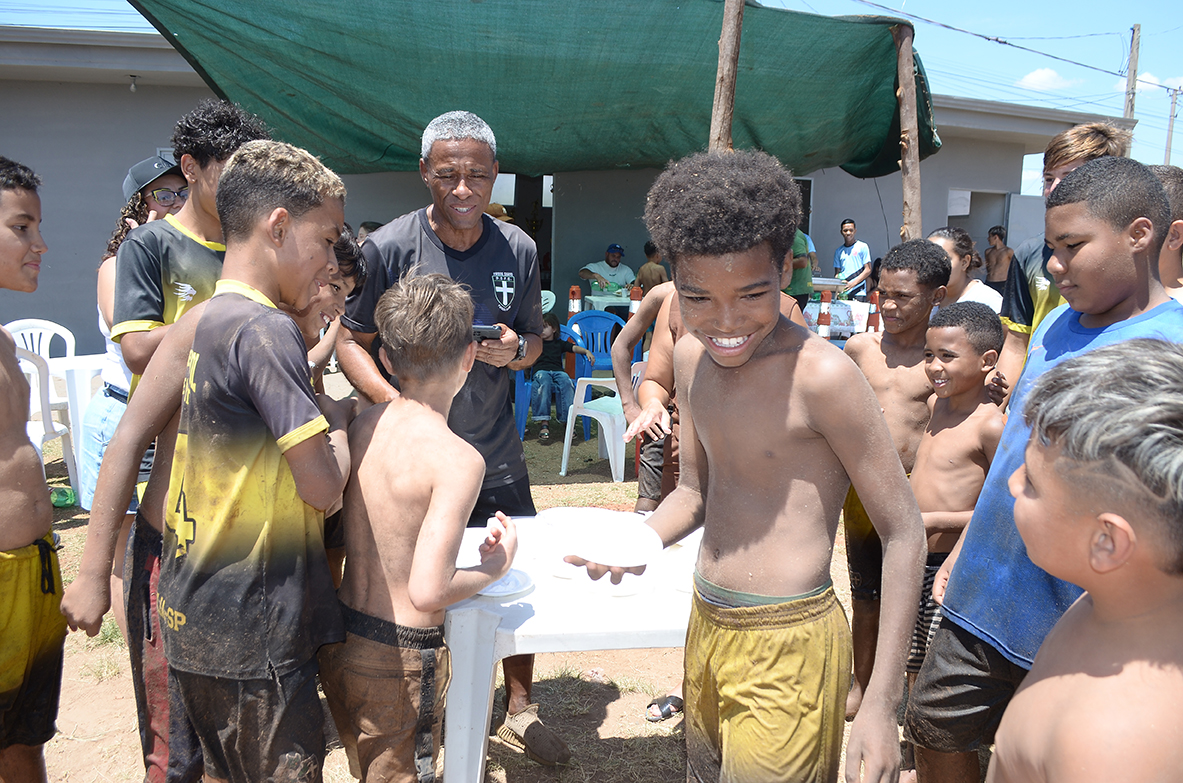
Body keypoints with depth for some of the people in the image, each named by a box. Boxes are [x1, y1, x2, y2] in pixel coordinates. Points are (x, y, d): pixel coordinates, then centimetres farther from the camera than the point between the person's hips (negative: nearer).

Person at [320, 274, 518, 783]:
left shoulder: (361, 426, -3)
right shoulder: (457, 459, -23)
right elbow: (428, 591, -28)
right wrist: (495, 566, -10)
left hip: (340, 643, 7)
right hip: (398, 661, -6)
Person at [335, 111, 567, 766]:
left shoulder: (518, 249, -1)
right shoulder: (389, 247, -10)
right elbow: (350, 342, -5)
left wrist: (514, 351, -15)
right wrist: (398, 407, -21)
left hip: (497, 457, 3)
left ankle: (520, 711, 35)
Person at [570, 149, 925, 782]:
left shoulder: (821, 374, -21)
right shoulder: (691, 357, 1)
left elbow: (904, 534, -15)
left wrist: (882, 703, -18)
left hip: (788, 642, -7)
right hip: (705, 625, 7)